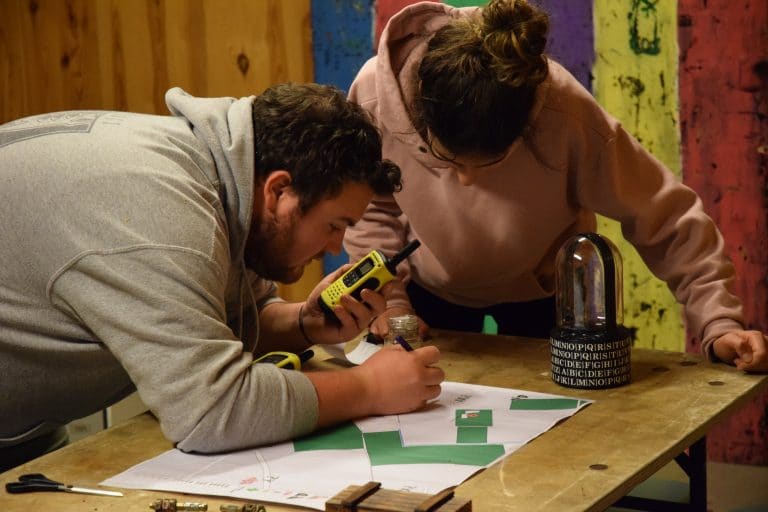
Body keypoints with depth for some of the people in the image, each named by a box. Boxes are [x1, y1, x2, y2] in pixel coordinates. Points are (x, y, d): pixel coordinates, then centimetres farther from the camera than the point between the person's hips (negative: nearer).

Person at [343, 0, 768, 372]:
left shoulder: (566, 115, -38)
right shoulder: (375, 91, -31)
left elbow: (665, 215, -29)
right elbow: (370, 208, -11)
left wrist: (717, 323, -33)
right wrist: (388, 299, -18)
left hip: (543, 293, -1)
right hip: (430, 289, 2)